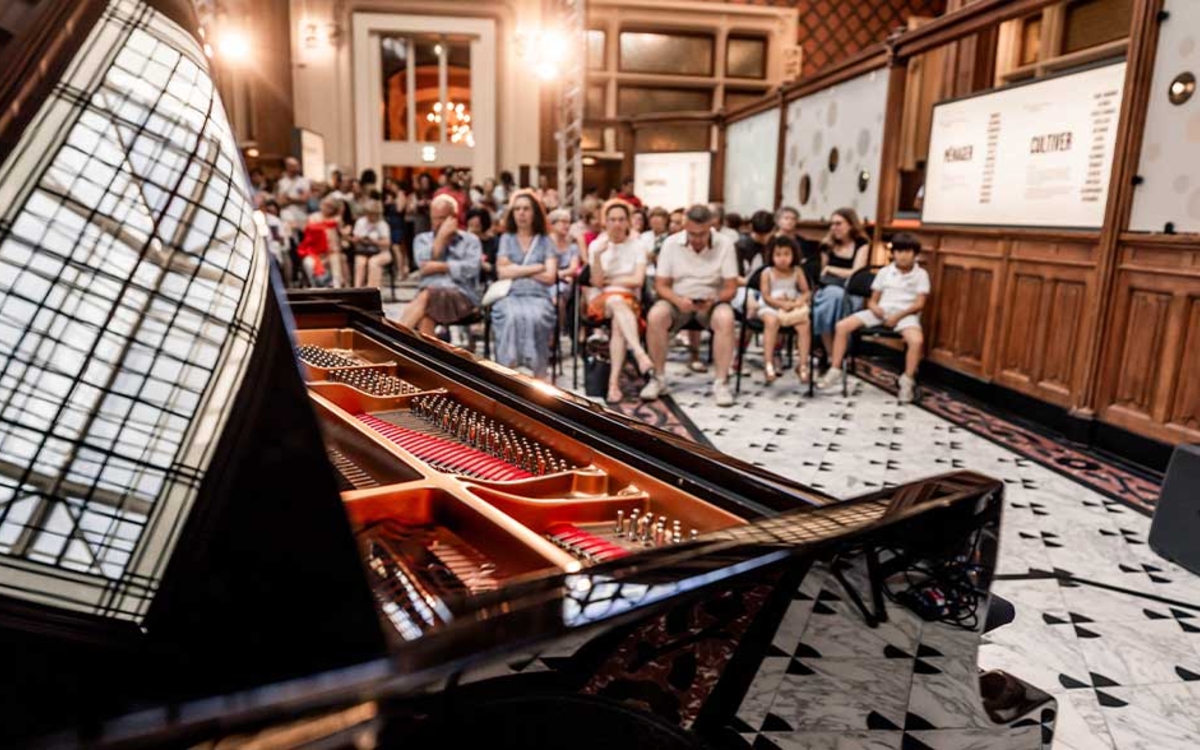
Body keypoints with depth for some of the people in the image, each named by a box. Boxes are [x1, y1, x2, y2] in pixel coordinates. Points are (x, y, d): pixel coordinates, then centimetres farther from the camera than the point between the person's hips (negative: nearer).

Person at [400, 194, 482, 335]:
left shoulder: (470, 240, 13)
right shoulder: (422, 238, 21)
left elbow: (471, 269, -6)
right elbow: (423, 262, 0)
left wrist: (439, 267, -7)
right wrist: (442, 235, 2)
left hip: (462, 296, -3)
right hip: (429, 294, 3)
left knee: (425, 296, -33)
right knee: (424, 315, -34)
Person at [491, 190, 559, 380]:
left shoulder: (546, 241, 15)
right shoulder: (506, 239, 17)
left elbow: (550, 277, 2)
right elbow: (503, 272, 2)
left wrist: (517, 270, 2)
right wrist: (537, 267, 0)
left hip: (538, 296, 0)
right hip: (510, 295, 0)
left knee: (535, 317, -36)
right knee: (513, 317, -36)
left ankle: (540, 378, -33)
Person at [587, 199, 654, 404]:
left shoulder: (637, 245, 6)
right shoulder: (596, 245, 7)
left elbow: (637, 281, -4)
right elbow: (597, 282, -3)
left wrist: (608, 281, -2)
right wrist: (597, 255, -16)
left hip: (629, 300, 0)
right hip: (602, 300, 0)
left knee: (618, 323, -35)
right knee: (616, 300, -38)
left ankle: (614, 382, -42)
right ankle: (640, 355, -53)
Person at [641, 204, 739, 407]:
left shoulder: (725, 245, -6)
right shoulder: (671, 243, -3)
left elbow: (731, 288, -5)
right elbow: (661, 285, -3)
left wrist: (714, 300, -27)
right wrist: (678, 300, -24)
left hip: (711, 302, -1)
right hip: (678, 301, 1)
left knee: (725, 318, -35)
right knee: (655, 316, -31)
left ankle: (721, 382, -24)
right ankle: (658, 378, -16)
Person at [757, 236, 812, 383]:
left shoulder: (797, 271, 7)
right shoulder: (767, 273, -1)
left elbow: (806, 292, 6)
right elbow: (766, 296, -7)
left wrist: (799, 302, -15)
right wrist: (782, 304, -19)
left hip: (794, 308, 3)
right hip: (771, 308, -3)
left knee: (804, 323, -26)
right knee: (771, 321, -36)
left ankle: (803, 364, -19)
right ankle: (768, 364, -33)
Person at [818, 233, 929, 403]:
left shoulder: (921, 274, 5)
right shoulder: (884, 272, 14)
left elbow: (919, 304, -4)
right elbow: (872, 300, 14)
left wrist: (898, 316, -18)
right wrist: (874, 307, -11)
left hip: (905, 314, -3)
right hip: (881, 311, 3)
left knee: (917, 340, -37)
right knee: (842, 326, -16)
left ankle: (907, 381, -17)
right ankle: (835, 371, -7)